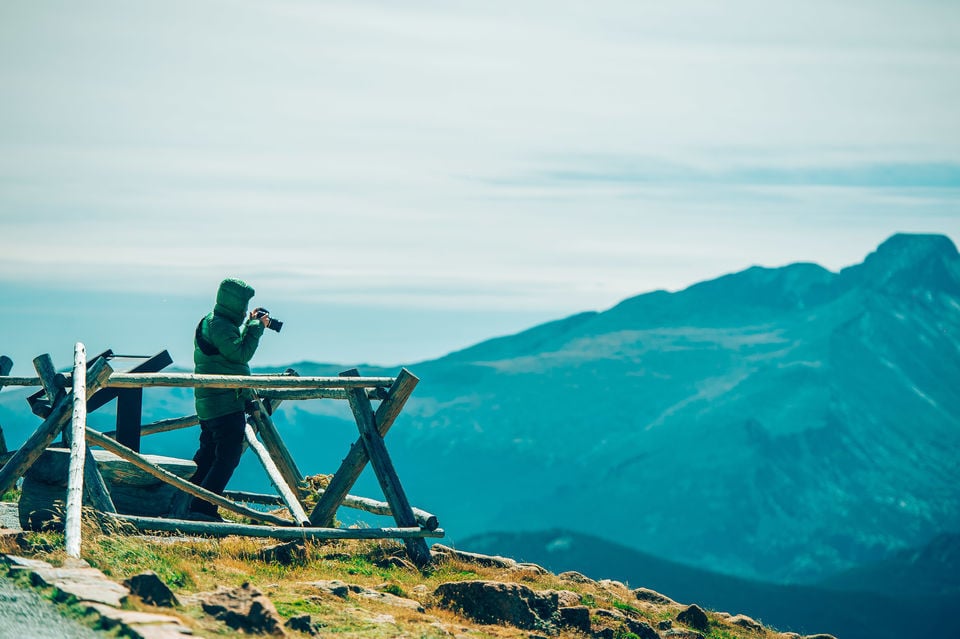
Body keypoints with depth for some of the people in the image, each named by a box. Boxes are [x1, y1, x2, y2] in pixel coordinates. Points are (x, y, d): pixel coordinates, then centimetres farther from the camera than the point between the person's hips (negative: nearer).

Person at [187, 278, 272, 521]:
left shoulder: (210, 322, 16)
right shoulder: (221, 326, -16)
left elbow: (235, 347, 26)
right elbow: (241, 354, -21)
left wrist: (250, 325, 19)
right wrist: (256, 327, -12)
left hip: (208, 403, 11)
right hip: (226, 403, -11)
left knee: (207, 455, 18)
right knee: (228, 458, -10)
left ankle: (185, 502, 23)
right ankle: (202, 509, -15)